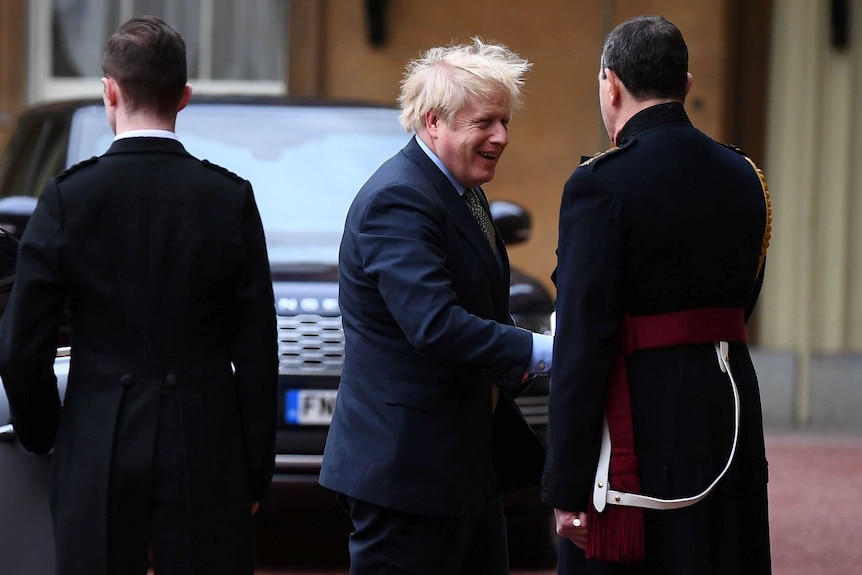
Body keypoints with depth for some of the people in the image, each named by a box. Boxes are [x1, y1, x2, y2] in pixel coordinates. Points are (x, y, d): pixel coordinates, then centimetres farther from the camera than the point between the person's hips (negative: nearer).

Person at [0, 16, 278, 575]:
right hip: (207, 457, 0)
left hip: (97, 455, 0)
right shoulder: (231, 199, -4)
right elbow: (257, 353, -1)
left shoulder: (68, 198, -5)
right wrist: (256, 474, 8)